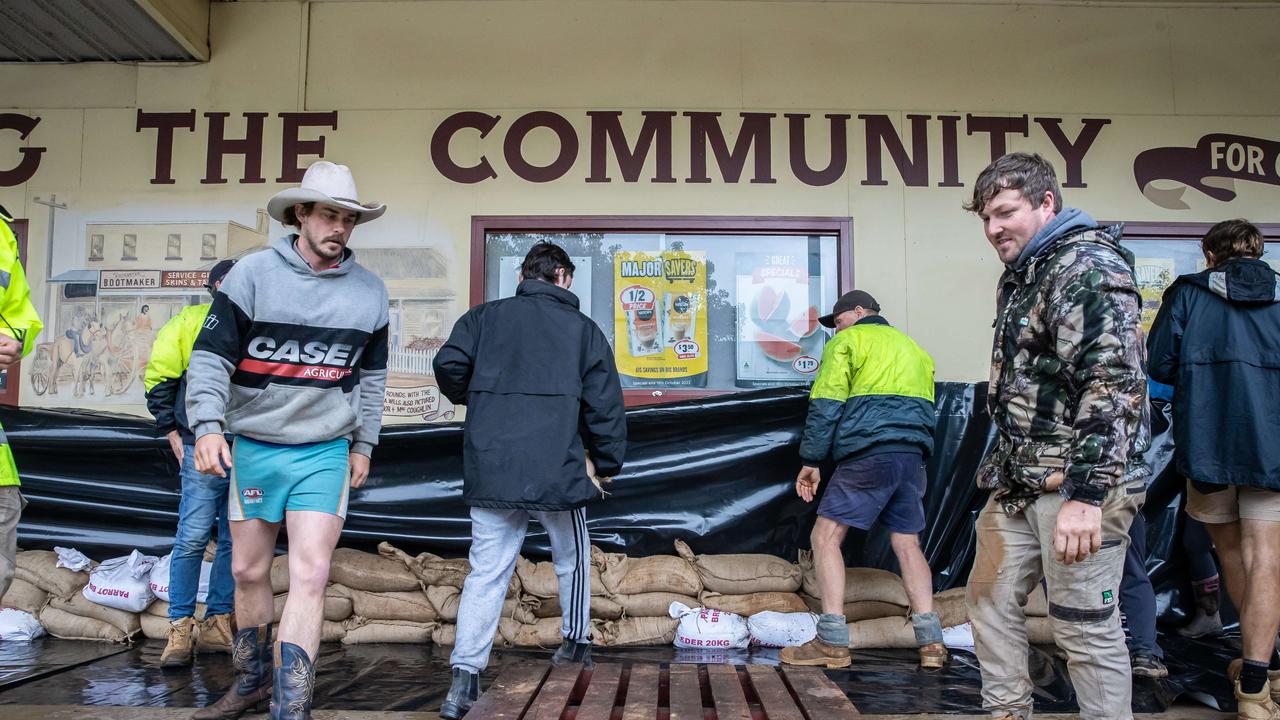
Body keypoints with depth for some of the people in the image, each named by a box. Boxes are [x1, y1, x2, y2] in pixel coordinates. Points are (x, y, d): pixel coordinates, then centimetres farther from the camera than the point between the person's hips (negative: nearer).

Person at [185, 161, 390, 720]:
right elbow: (211, 357, -5)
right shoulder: (252, 274, -5)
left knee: (309, 574, -10)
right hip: (254, 447, 0)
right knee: (248, 571, 11)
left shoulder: (369, 291, 4)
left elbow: (372, 375, 14)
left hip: (325, 452, 0)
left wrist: (364, 444, 13)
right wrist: (207, 425, -18)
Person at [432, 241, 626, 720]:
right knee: (572, 560, 22)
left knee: (486, 571, 5)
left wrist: (471, 399, 17)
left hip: (490, 471, 1)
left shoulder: (484, 317, 8)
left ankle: (465, 675, -6)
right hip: (558, 470, -1)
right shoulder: (584, 329, 6)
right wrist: (606, 462, 16)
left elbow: (449, 365, -5)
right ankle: (575, 642, 35)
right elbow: (605, 404, 3)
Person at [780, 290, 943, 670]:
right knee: (907, 543, 12)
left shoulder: (848, 341, 6)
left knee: (826, 535, -3)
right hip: (914, 454, 7)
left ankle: (832, 642, -8)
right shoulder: (913, 347, 27)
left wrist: (811, 461, 0)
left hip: (868, 453, -7)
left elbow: (825, 406, -3)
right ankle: (931, 641, 5)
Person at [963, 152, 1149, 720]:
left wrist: (1087, 493, -28)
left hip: (1077, 485, -10)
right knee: (990, 597, 14)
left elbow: (1113, 383, -23)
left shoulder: (1088, 266, -13)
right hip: (1020, 482, 10)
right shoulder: (1021, 276, 17)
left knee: (1085, 627, -2)